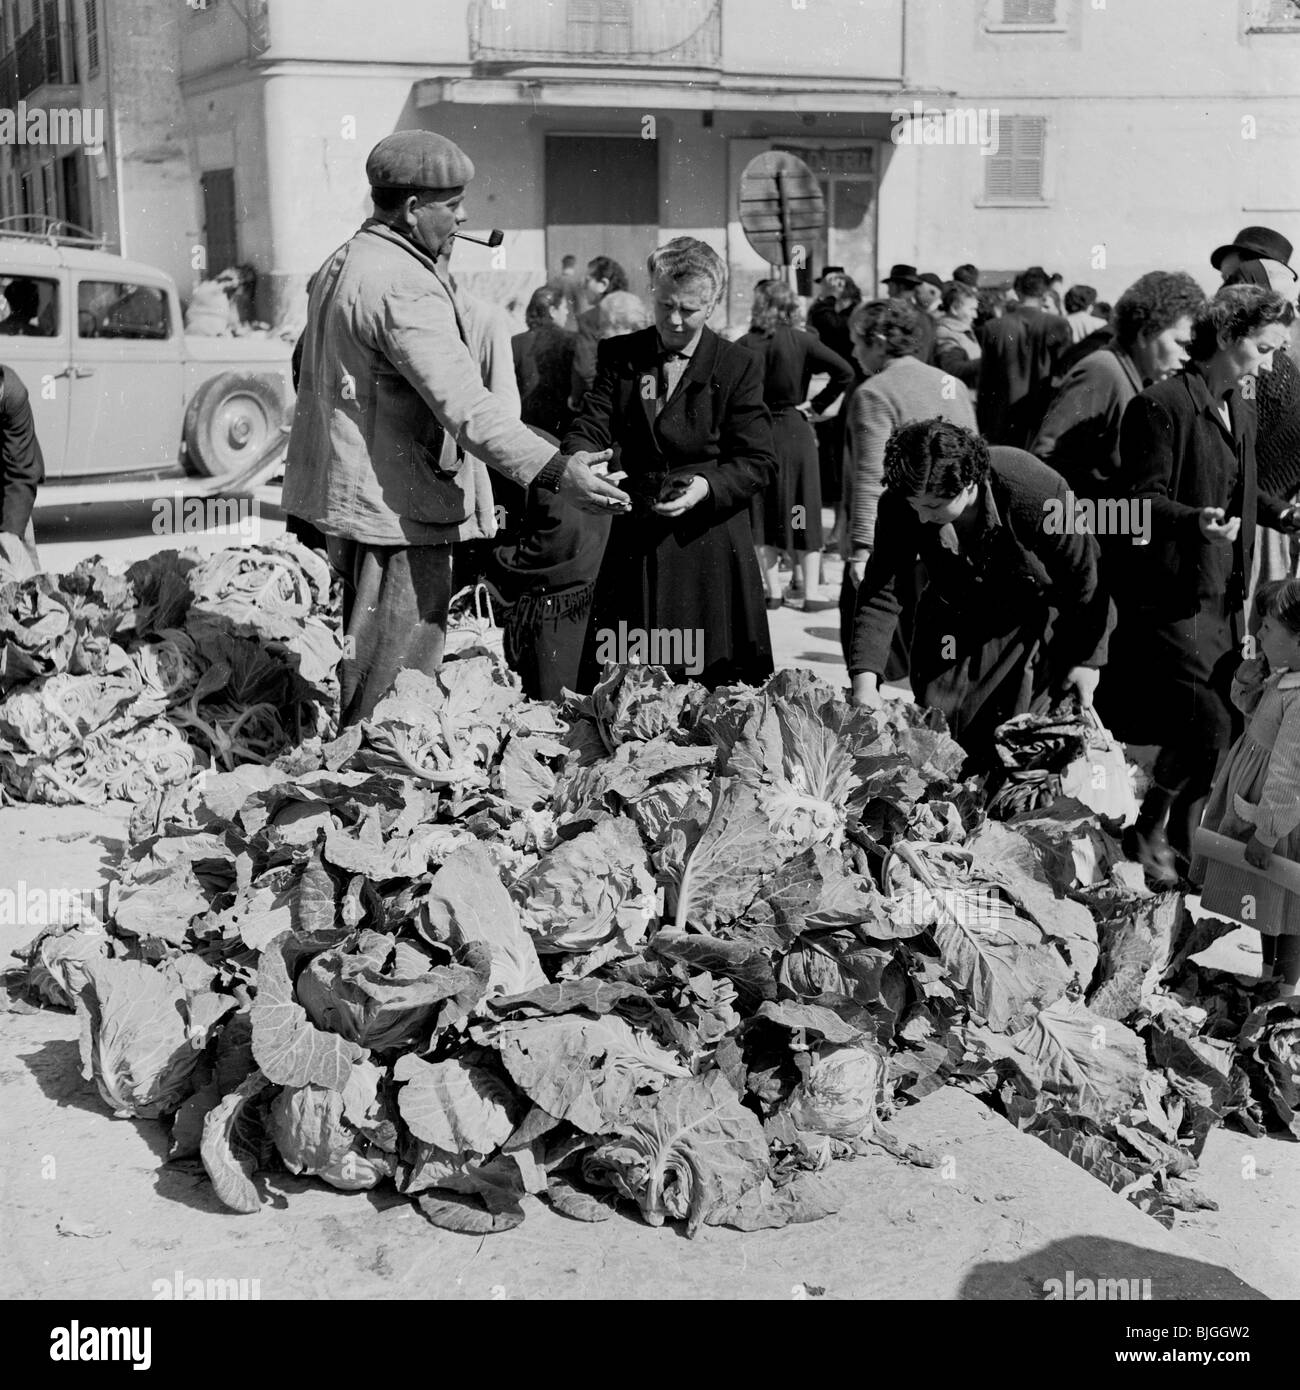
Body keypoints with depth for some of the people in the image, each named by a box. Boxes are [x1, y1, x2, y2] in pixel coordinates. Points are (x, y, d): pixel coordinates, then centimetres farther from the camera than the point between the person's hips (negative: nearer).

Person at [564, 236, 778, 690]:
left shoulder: (738, 367, -1)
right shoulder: (618, 356, 8)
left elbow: (759, 462, -3)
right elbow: (591, 426, 0)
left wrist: (708, 485, -21)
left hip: (710, 546, -2)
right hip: (634, 546, 3)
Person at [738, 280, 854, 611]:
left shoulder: (746, 345, -9)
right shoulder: (804, 341, -3)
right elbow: (845, 373, -10)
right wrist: (817, 405, -1)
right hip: (797, 432, 2)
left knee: (763, 513, 8)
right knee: (804, 513, 9)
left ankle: (773, 591, 7)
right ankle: (810, 592, 8)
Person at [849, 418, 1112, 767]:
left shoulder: (1038, 494, -35)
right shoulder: (899, 505, -25)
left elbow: (1085, 578, -20)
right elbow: (880, 593, -18)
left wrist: (1088, 659, -9)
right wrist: (864, 682, -26)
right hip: (952, 618, 3)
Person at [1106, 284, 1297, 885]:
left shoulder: (1239, 408, 15)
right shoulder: (1160, 404, -13)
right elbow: (1142, 501, -17)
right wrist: (1197, 520, -33)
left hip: (1223, 598, 9)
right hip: (1170, 602, -9)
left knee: (1216, 731, 9)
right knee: (1207, 725, -15)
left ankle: (1180, 841, 25)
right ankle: (1147, 831, 7)